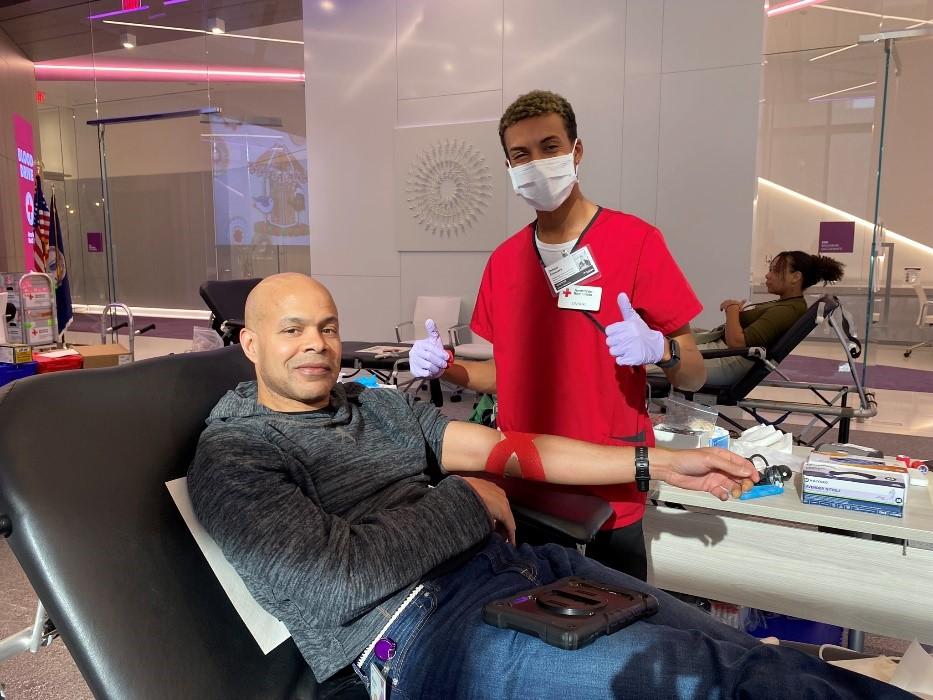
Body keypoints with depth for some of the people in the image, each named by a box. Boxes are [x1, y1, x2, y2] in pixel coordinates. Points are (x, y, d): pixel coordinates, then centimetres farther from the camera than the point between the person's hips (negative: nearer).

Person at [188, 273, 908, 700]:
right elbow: (343, 572, -16)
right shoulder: (232, 456, -1)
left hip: (511, 563, 7)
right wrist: (467, 498, -5)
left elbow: (506, 450, 12)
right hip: (423, 626, -6)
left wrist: (661, 462, 6)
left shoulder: (381, 406, 18)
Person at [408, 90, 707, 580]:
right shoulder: (503, 261, 6)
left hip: (607, 500, -4)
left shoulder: (635, 240, -8)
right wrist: (446, 368, -2)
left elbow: (694, 377, -5)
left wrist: (660, 349, -26)